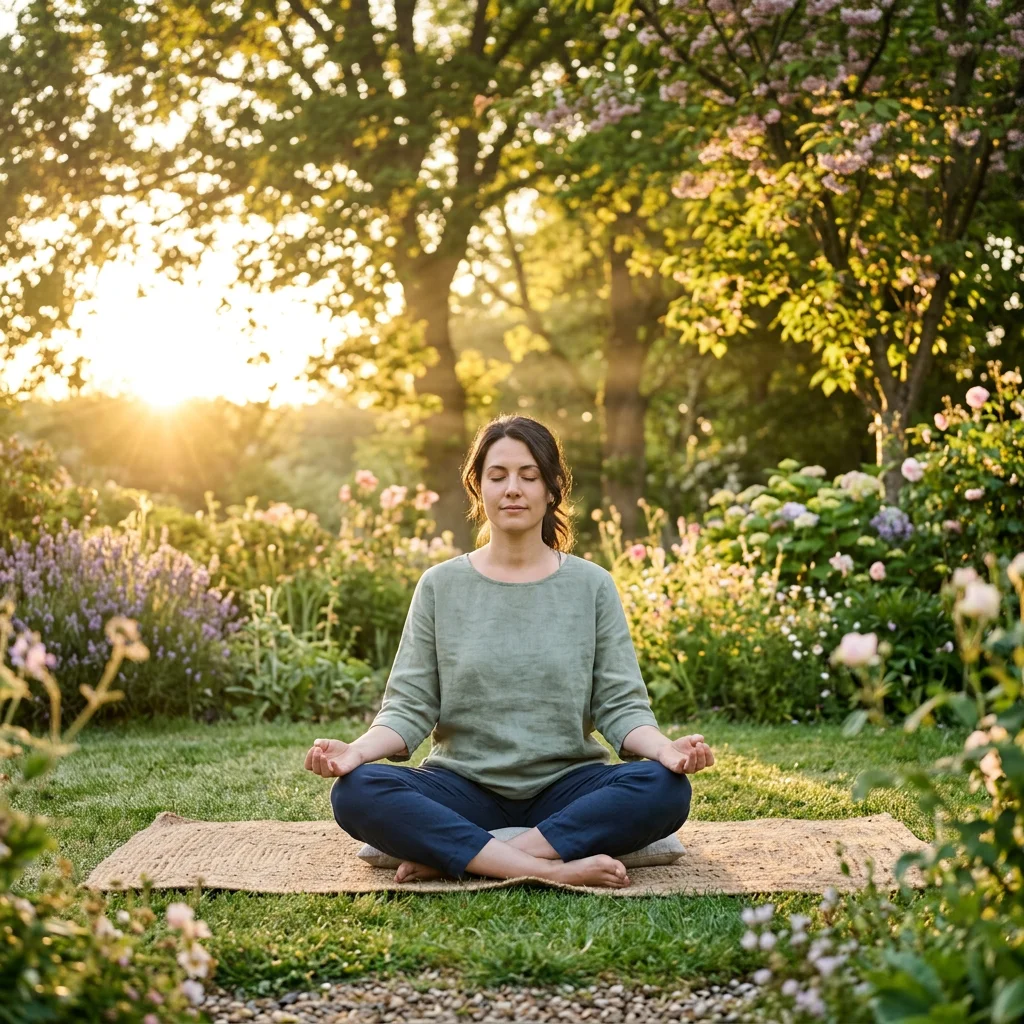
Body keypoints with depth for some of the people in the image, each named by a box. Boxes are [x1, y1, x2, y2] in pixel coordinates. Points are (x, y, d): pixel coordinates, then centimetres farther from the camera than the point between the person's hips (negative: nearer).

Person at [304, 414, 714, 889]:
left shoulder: (592, 585, 5)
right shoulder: (440, 586, 5)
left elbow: (621, 705, 0)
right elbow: (409, 706, 1)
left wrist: (664, 747, -22)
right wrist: (357, 750, -20)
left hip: (565, 786, 1)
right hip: (465, 787, 0)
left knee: (665, 788, -30)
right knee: (356, 792, -28)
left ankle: (449, 857, -29)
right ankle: (551, 868, -34)